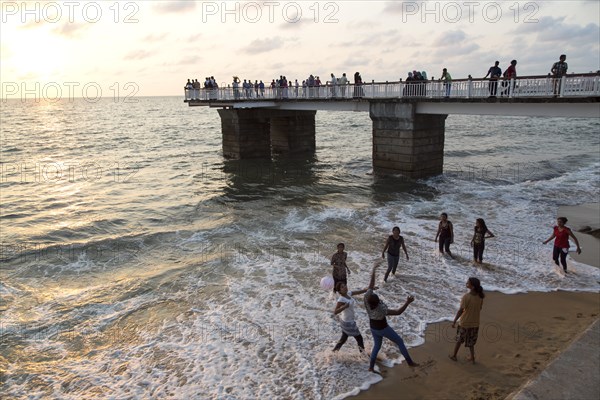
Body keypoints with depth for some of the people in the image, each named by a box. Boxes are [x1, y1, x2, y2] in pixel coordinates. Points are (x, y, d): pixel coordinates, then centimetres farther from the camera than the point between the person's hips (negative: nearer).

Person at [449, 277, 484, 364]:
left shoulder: (466, 297, -26)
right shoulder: (480, 296, -9)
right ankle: (472, 358, 30)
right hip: (475, 323, 4)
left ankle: (454, 356, 31)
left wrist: (454, 321, -11)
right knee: (471, 341, 23)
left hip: (464, 323, -4)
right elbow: (479, 309, 3)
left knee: (459, 340, 16)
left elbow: (460, 310, -21)